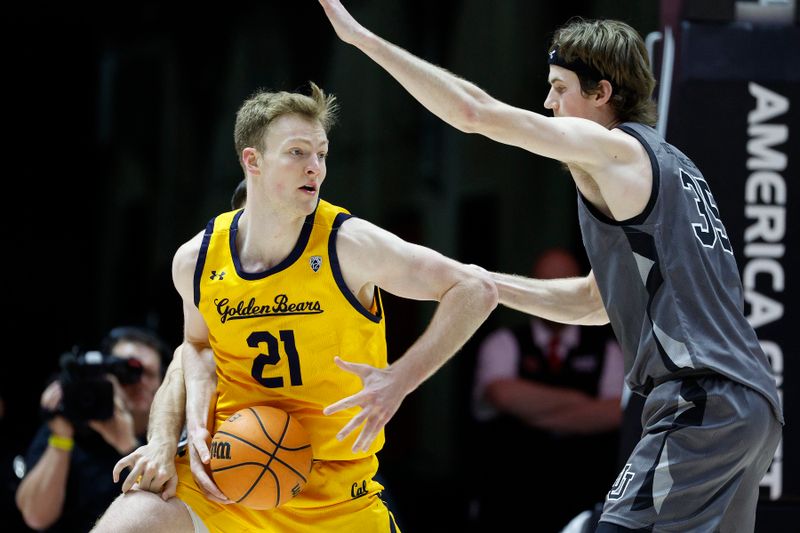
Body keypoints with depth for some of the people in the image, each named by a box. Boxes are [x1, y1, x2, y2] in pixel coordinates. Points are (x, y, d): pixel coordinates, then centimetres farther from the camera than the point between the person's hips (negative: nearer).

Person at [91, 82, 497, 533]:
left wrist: (400, 380, -19)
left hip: (335, 496, -1)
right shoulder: (197, 261, -3)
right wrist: (196, 423, 1)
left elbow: (477, 291, -9)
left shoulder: (347, 245, -14)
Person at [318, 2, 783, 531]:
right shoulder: (670, 165, 23)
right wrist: (489, 284, 22)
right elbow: (596, 300, 30)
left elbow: (474, 112, -9)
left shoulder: (616, 149, -4)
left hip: (702, 403, -10)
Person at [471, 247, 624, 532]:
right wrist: (575, 401, -9)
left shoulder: (606, 351, 9)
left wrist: (542, 419, -12)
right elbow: (504, 394, -15)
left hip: (582, 507, 1)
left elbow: (615, 413, -9)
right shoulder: (503, 344, 7)